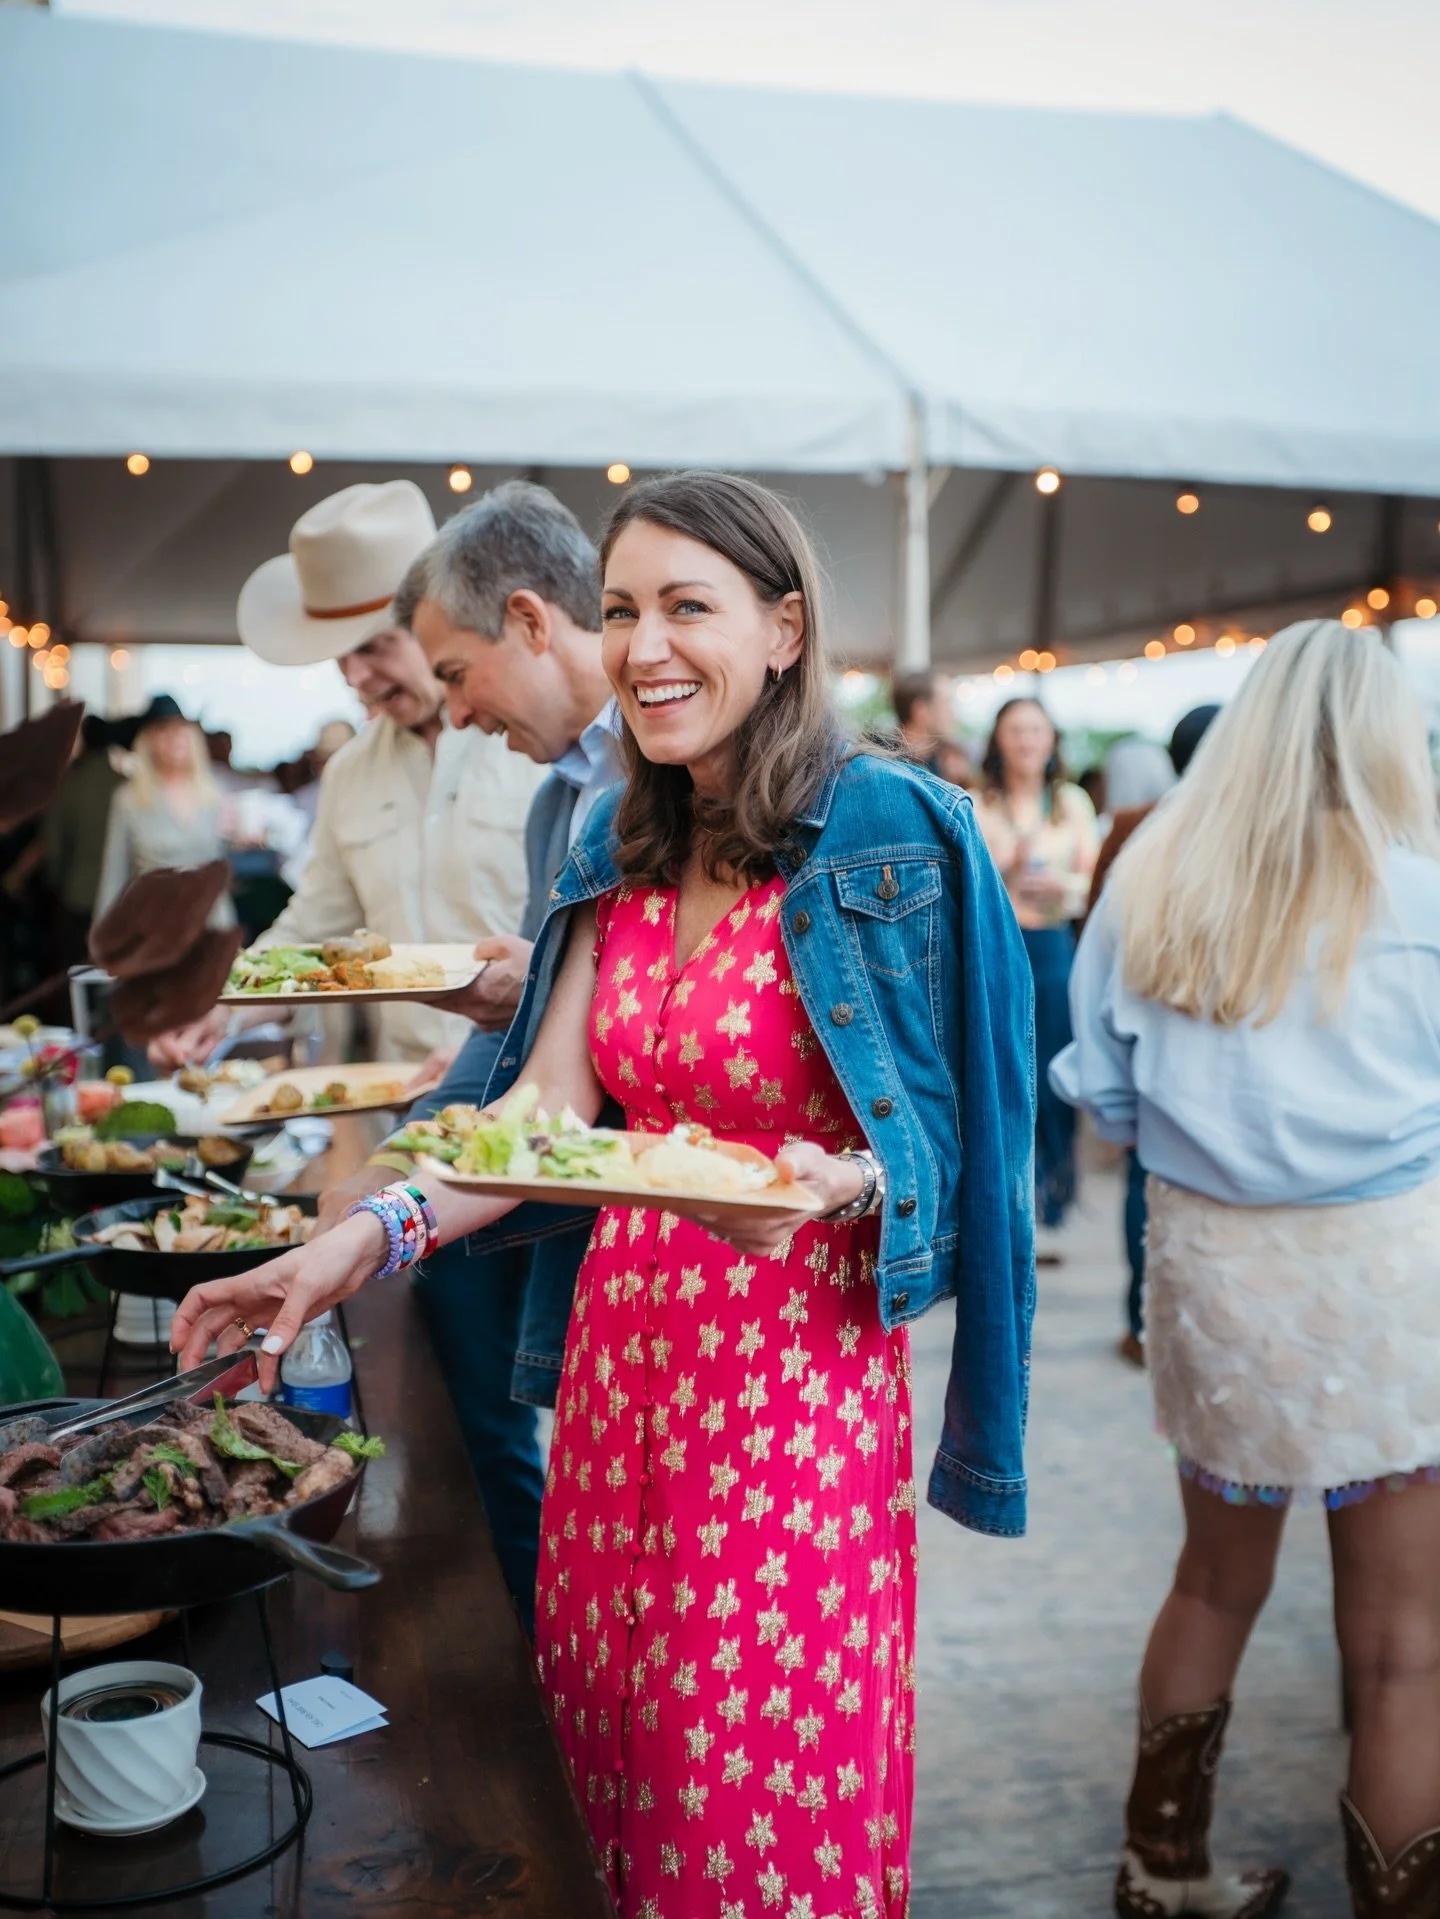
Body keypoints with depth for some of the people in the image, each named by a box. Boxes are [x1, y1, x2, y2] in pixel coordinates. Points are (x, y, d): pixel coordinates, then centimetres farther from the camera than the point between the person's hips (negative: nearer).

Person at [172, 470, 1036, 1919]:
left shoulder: (890, 837, -10)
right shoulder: (623, 852, 8)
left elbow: (937, 1133, -8)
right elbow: (550, 1103, 2)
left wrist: (829, 1185, -28)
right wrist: (369, 1233, -10)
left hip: (801, 1354, -5)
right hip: (625, 1338, 6)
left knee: (779, 1794, 5)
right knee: (611, 1738, 17)